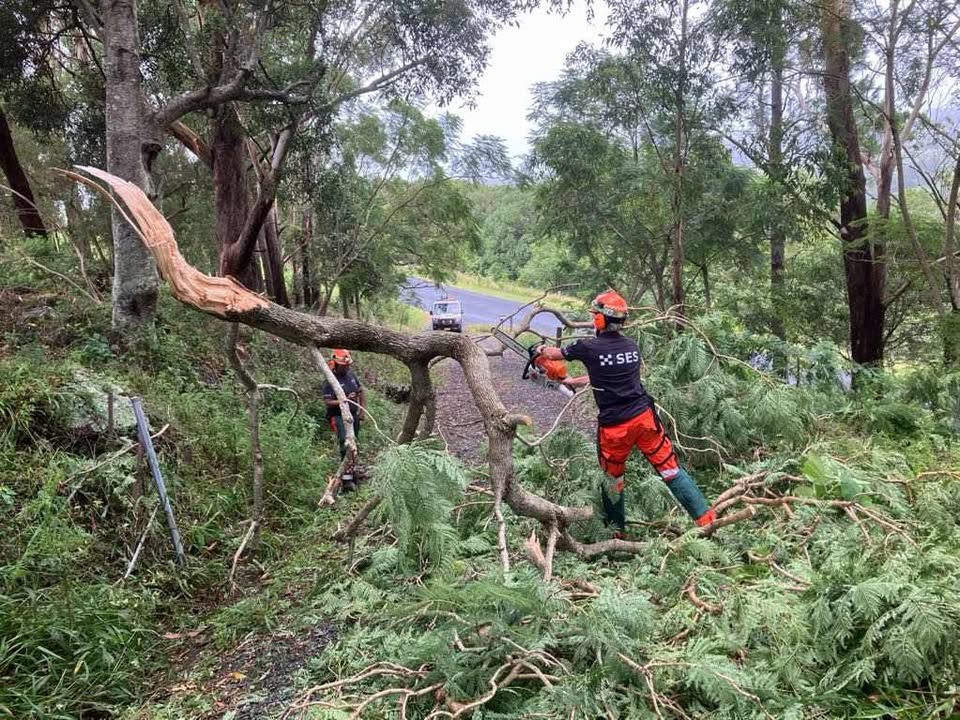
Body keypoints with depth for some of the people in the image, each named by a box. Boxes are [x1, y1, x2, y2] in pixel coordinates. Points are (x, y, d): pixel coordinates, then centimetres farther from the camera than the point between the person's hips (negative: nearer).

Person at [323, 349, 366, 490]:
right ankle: (347, 478, -24)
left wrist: (363, 408, 10)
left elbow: (361, 391, 18)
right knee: (346, 444, -22)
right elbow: (328, 401, -19)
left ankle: (349, 471, 34)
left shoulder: (351, 375, 6)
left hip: (353, 415, 7)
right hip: (339, 416, -7)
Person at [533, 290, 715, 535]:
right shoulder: (632, 346, 7)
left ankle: (616, 530, 32)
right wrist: (574, 381, 31)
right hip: (644, 417, 3)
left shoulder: (590, 347, -9)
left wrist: (540, 352, 33)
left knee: (613, 478, 17)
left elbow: (553, 353, 10)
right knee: (670, 468, 7)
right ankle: (706, 518, 3)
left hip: (614, 426, -3)